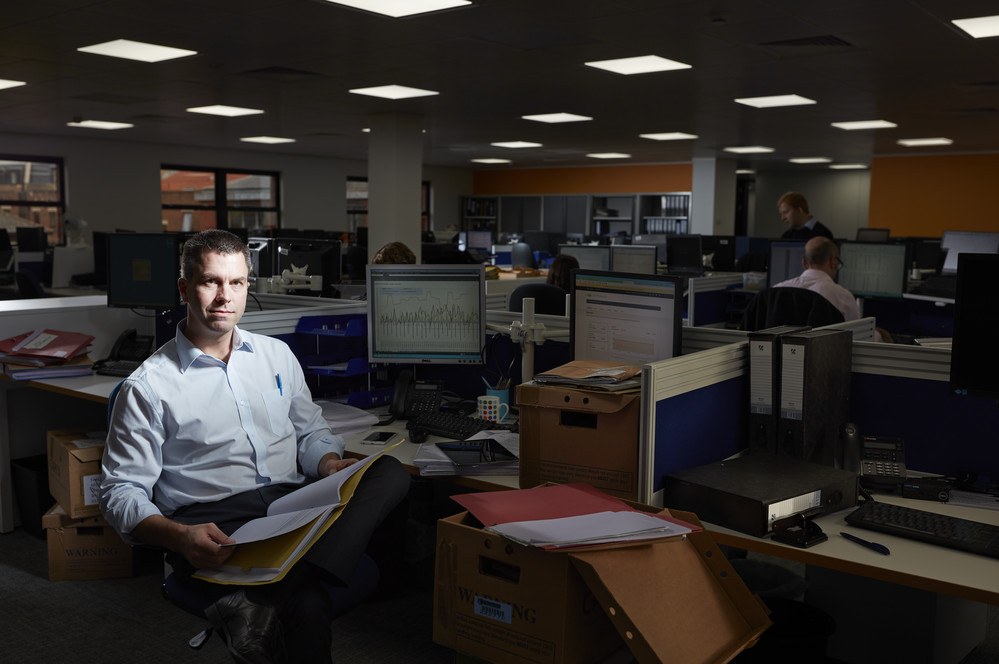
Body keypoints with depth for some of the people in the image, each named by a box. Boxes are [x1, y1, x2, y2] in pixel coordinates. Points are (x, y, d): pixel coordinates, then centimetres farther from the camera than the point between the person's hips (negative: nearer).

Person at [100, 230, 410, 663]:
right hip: (216, 528, -7)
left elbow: (311, 431, 23)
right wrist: (181, 537, -22)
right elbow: (122, 493, -1)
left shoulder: (277, 354, 17)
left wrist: (330, 466, -2)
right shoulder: (148, 386, 2)